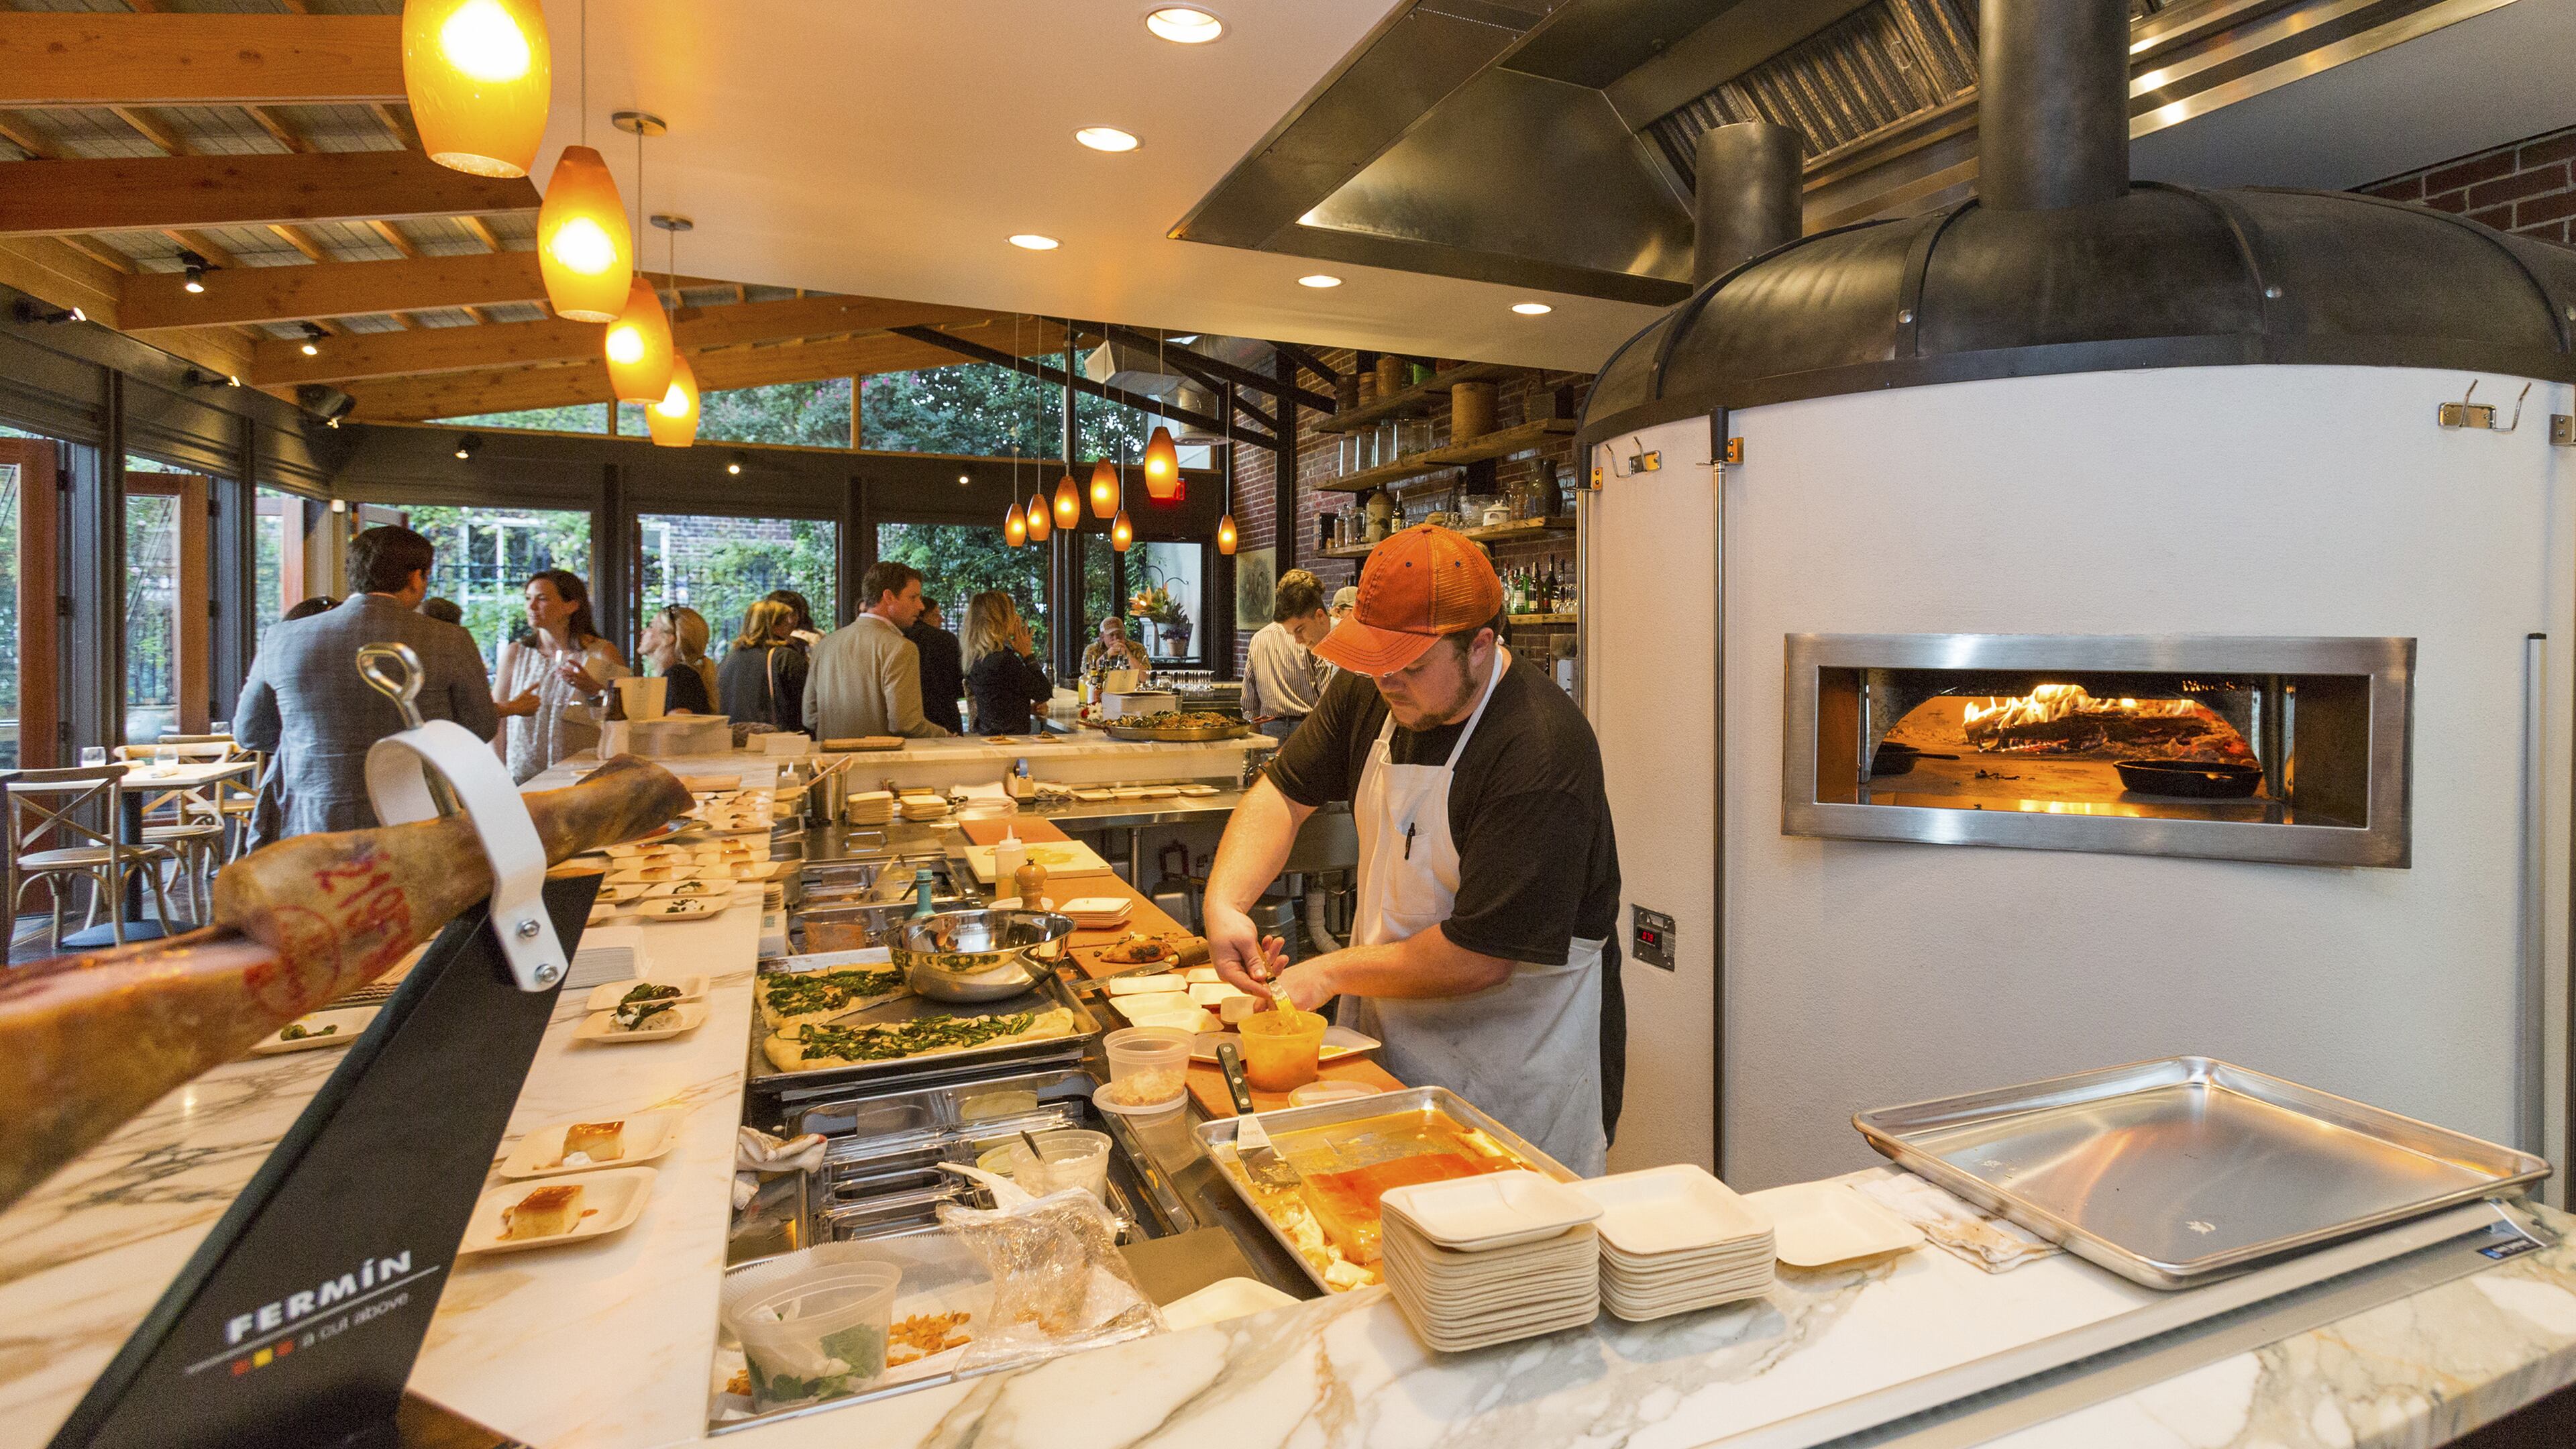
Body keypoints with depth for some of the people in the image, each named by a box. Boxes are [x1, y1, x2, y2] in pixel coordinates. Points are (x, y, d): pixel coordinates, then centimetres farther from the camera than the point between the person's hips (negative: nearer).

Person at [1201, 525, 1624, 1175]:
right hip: (1389, 1027, 7)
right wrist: (1223, 901, -15)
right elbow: (1284, 790, 2)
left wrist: (1332, 973, -18)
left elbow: (1479, 958, -28)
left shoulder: (1541, 753, -28)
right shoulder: (1372, 691, -4)